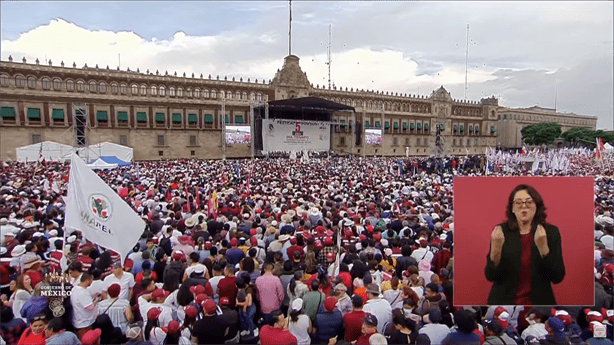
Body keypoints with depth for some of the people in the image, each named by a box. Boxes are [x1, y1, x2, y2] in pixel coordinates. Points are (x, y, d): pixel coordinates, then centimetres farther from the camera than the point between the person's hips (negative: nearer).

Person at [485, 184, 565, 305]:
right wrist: (495, 249, -24)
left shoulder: (551, 232, -4)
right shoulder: (501, 231, -6)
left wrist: (543, 247, -22)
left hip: (539, 302, 0)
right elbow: (490, 276, -8)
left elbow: (558, 277, -9)